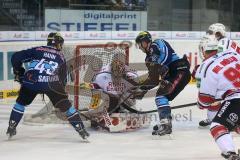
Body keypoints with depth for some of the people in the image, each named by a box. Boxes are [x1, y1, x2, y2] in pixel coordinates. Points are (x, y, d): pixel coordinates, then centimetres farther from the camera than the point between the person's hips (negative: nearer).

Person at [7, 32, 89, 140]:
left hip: (31, 80, 1)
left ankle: (11, 128, 24)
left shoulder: (36, 50, 20)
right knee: (65, 105, 12)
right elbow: (62, 78, 26)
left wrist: (18, 72, 28)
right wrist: (60, 90, 41)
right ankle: (81, 129, 8)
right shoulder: (60, 57, 23)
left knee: (21, 102, 25)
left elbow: (16, 57, 15)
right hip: (50, 83, -1)